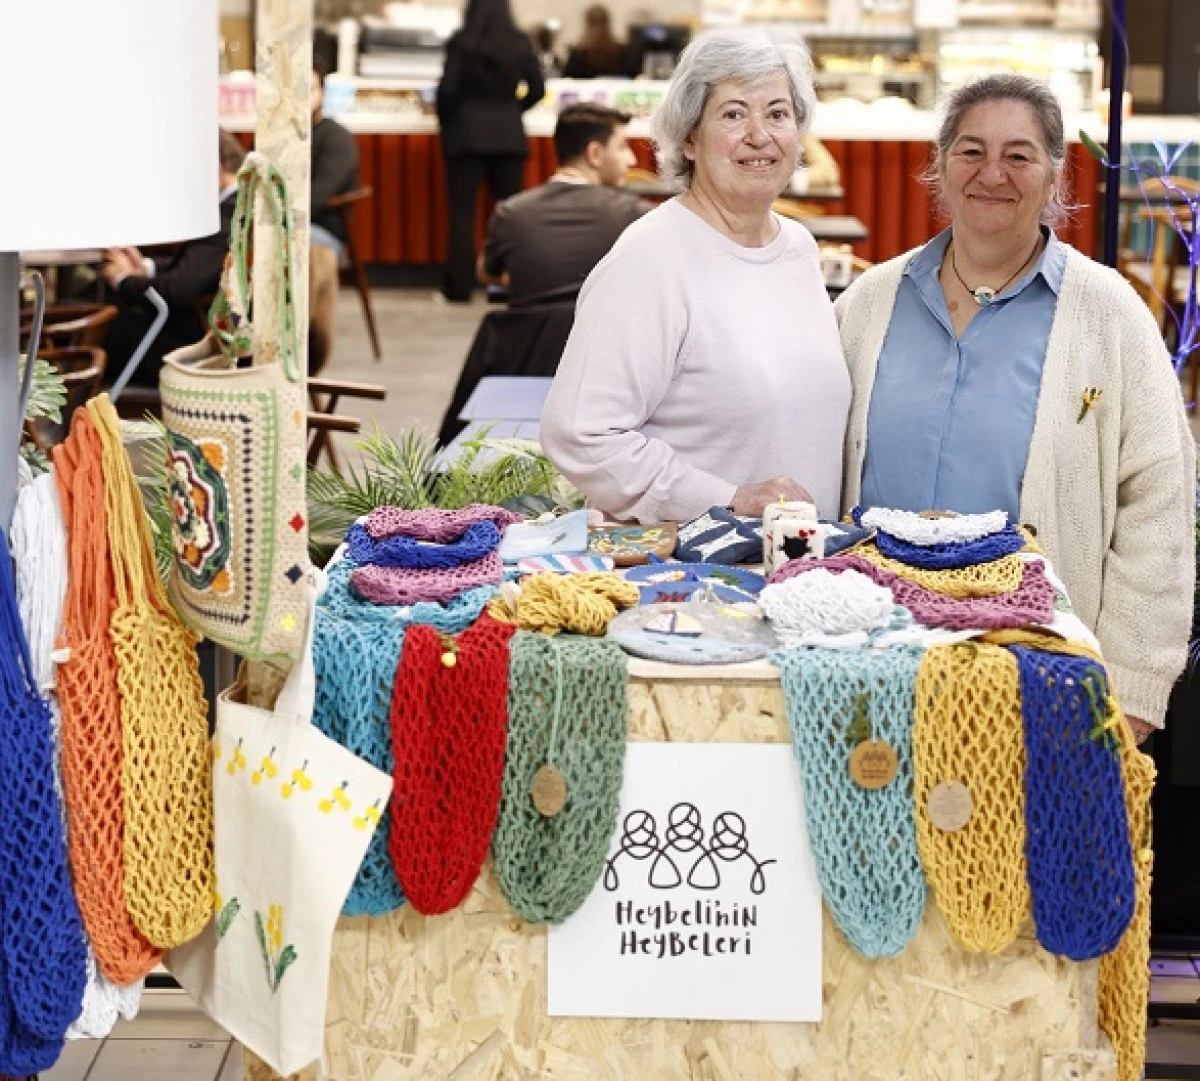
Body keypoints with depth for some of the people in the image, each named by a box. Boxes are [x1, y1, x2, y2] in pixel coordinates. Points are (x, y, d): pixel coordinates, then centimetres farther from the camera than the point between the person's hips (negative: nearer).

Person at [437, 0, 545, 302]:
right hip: (509, 133, 3)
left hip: (467, 132, -3)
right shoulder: (519, 44, 4)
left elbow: (448, 88, -9)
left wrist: (445, 119, 8)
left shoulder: (461, 44, -5)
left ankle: (459, 286, -3)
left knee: (462, 211, -1)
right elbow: (537, 89, 7)